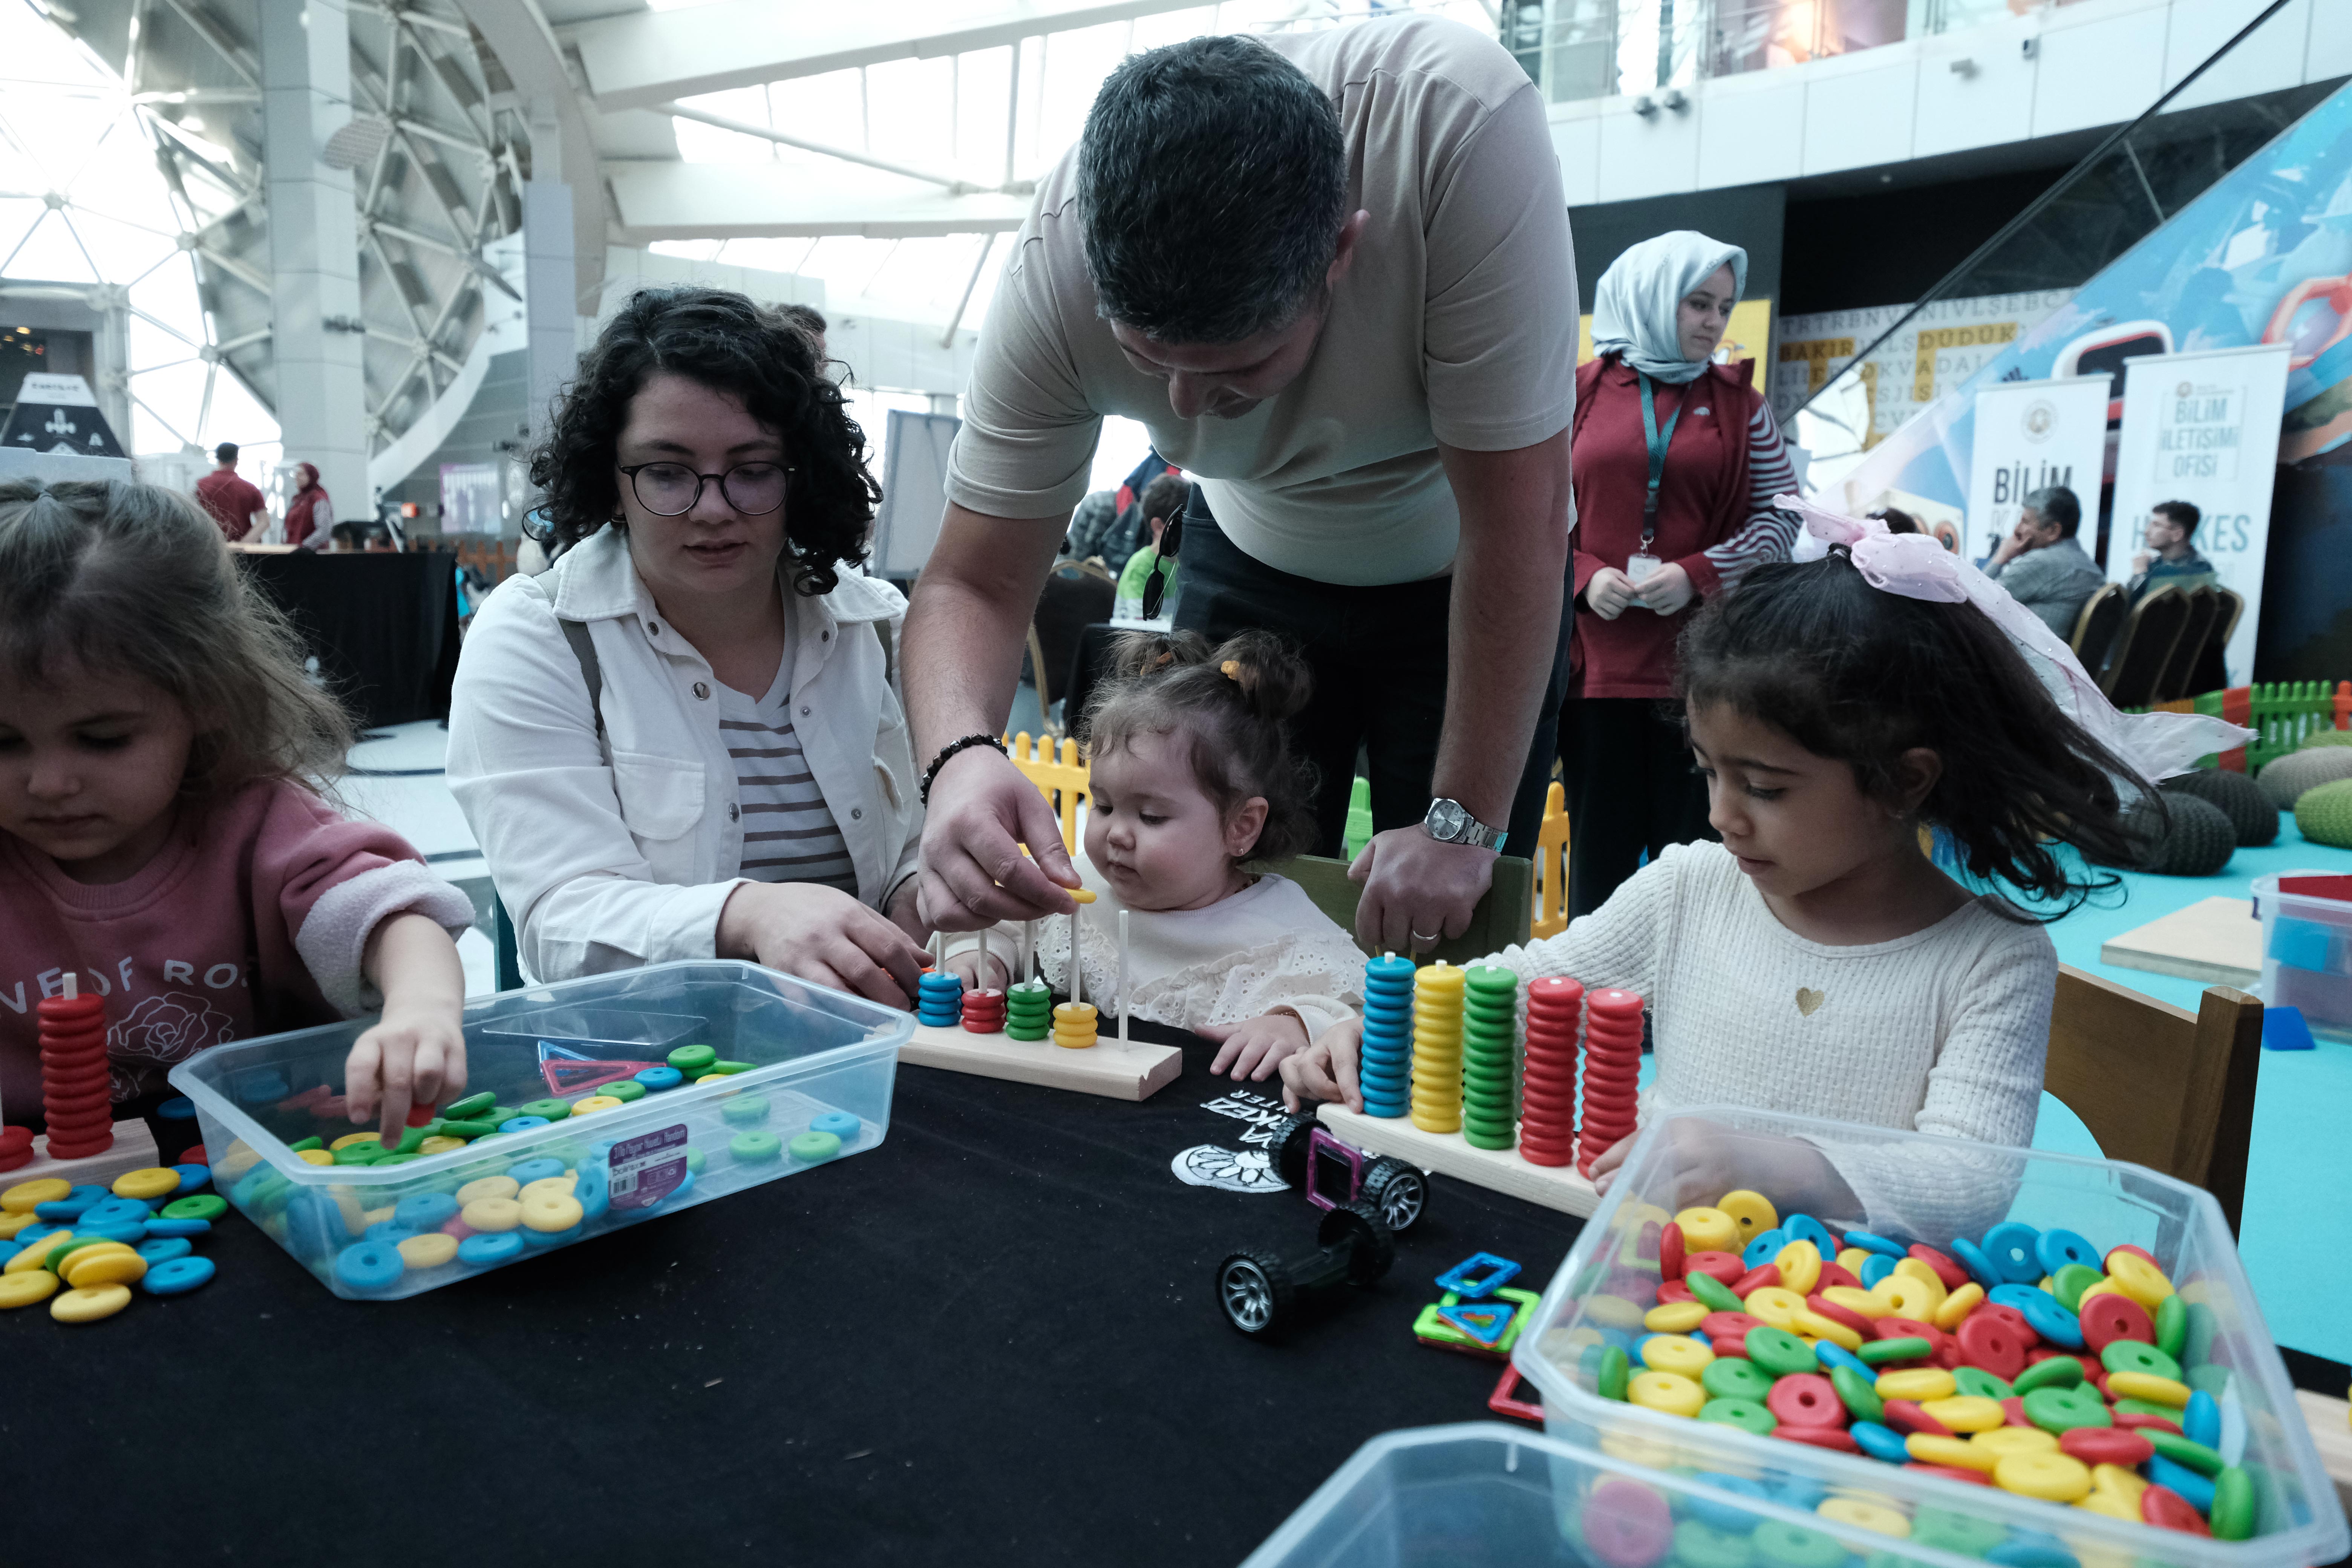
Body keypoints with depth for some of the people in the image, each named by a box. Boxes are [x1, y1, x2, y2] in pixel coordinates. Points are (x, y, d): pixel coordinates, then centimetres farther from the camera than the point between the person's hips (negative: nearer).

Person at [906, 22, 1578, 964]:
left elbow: (1518, 521, -30)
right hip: (1256, 557, 2)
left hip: (1468, 566, -1)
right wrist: (960, 759, -42)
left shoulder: (1465, 124, -36)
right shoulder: (1059, 261, -27)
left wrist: (1465, 824, -27)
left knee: (1446, 935, -6)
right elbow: (974, 584, -21)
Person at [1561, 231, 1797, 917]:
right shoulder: (1582, 390, 9)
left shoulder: (1738, 401, 12)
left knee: (1689, 843, 2)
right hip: (1597, 654, 0)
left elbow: (1781, 514, 8)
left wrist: (1696, 573, -8)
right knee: (1599, 843, 4)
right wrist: (1584, 574, -8)